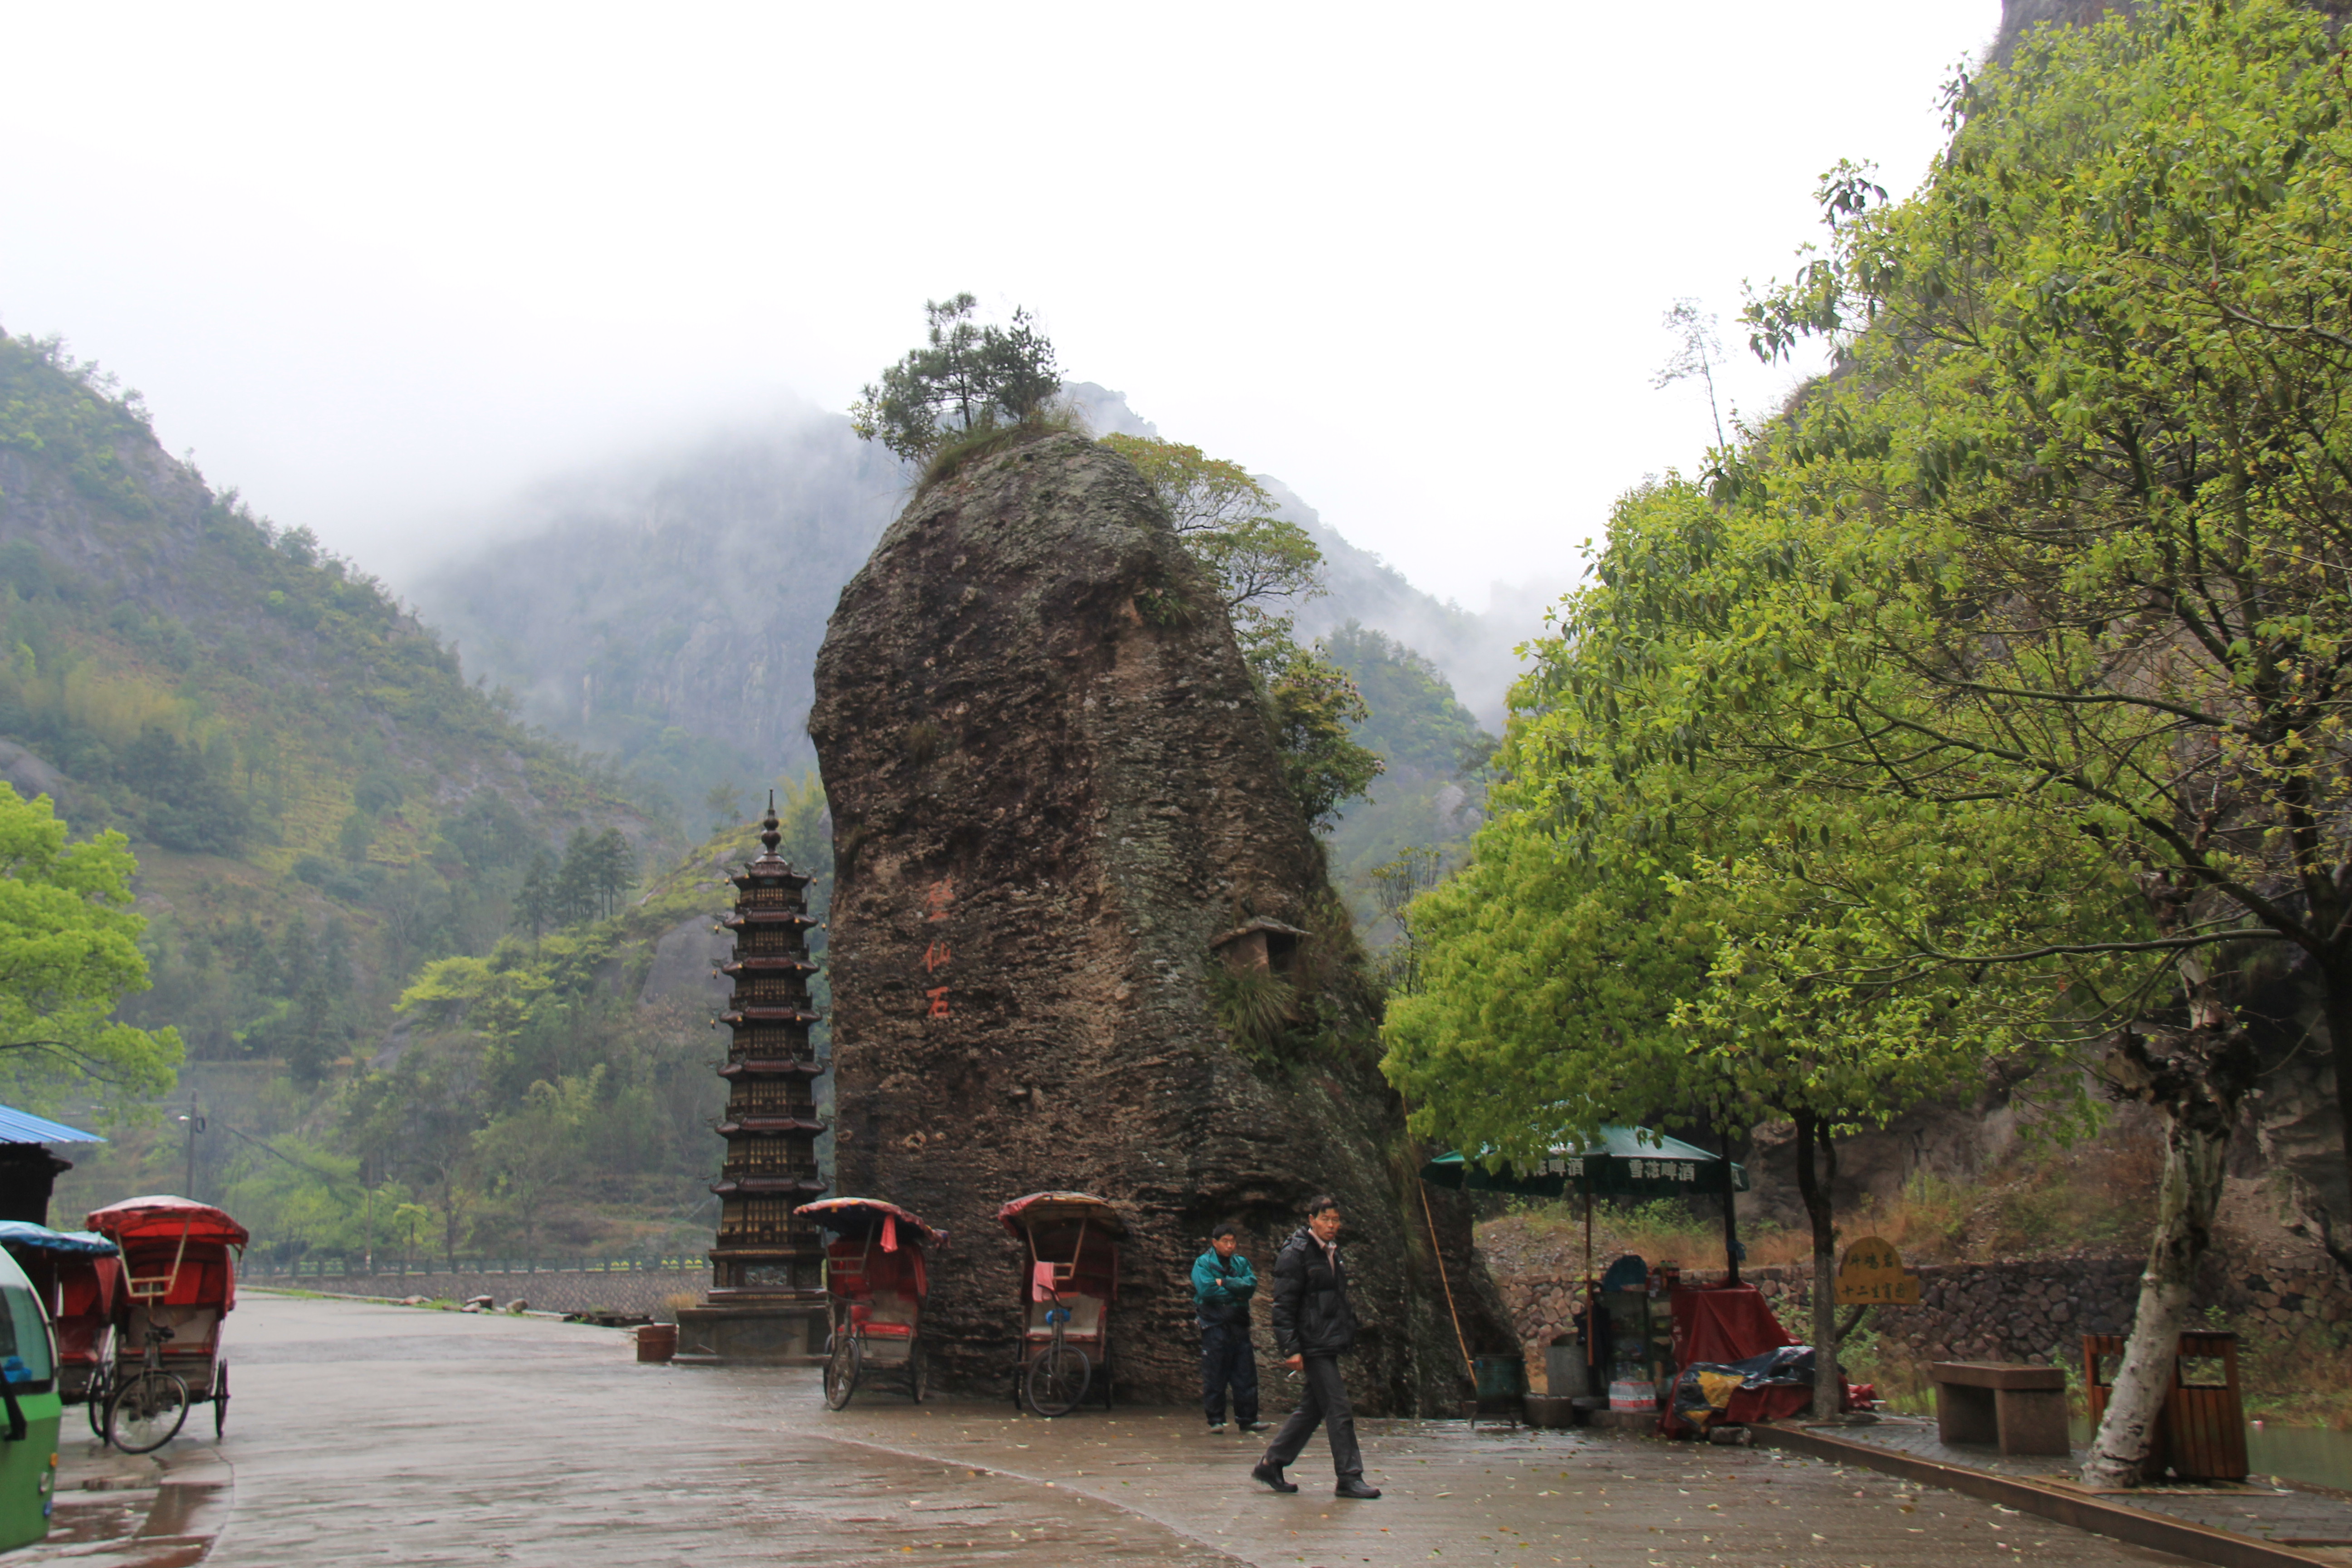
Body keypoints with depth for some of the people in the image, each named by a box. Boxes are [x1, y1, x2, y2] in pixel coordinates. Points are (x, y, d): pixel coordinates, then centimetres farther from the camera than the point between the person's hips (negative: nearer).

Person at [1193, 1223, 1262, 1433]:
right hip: (1214, 1324, -4)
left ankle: (1247, 1419, 9)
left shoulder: (1242, 1263, 14)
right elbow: (1206, 1290, -15)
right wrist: (1236, 1293, -7)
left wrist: (1224, 1283, -11)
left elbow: (1251, 1285, -3)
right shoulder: (1203, 1263, 1)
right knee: (1214, 1376, -2)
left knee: (1246, 1375, 3)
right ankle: (1215, 1420, 6)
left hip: (1238, 1323, 4)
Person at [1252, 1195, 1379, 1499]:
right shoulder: (1295, 1254, -12)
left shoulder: (1332, 1253, 16)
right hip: (1312, 1346, -9)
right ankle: (1349, 1478, 0)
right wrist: (1291, 1349, -20)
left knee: (1312, 1409, 12)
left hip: (1329, 1346, 9)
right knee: (1338, 1411, -7)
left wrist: (1348, 1337, 20)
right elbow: (1283, 1307, -15)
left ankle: (1271, 1465, 21)